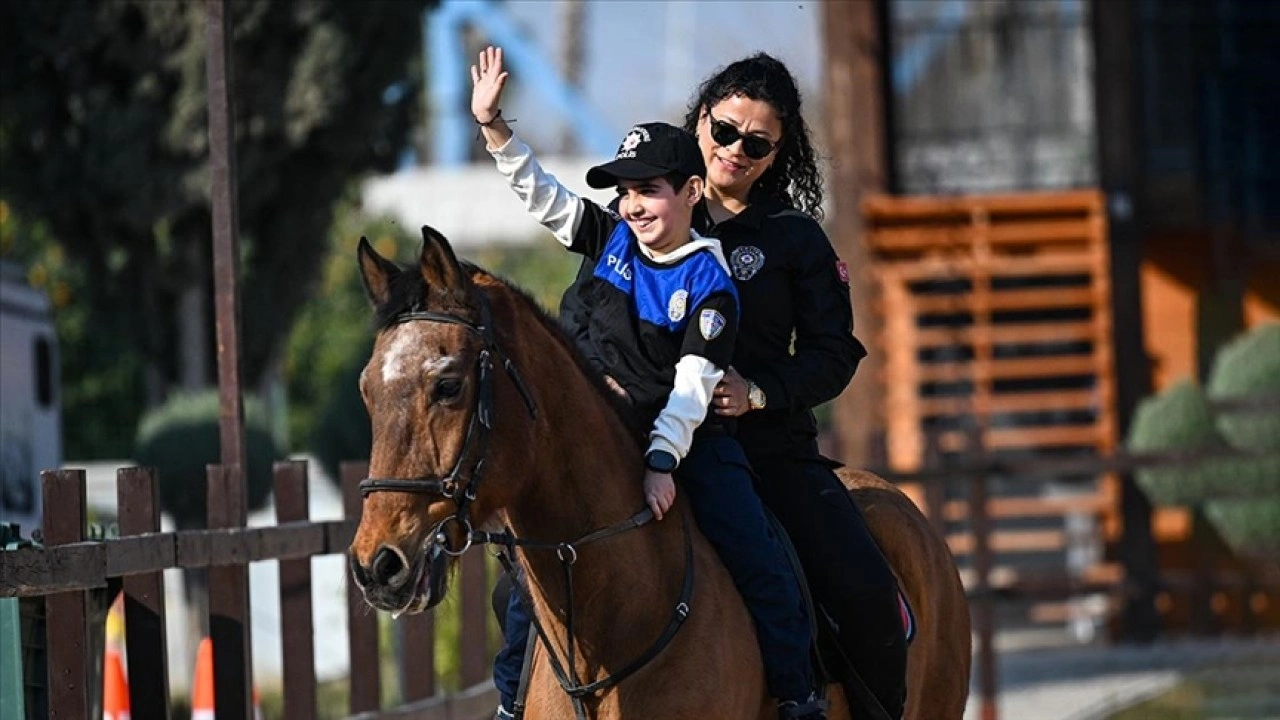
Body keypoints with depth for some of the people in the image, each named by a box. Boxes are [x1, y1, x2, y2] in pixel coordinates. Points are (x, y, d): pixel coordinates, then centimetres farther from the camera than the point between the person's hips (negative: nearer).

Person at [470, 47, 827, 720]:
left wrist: (662, 463, -28)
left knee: (761, 564, -11)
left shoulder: (708, 282, -12)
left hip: (688, 438, -4)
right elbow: (538, 190, 4)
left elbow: (694, 385, -18)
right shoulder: (610, 240, 3)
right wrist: (492, 124, -8)